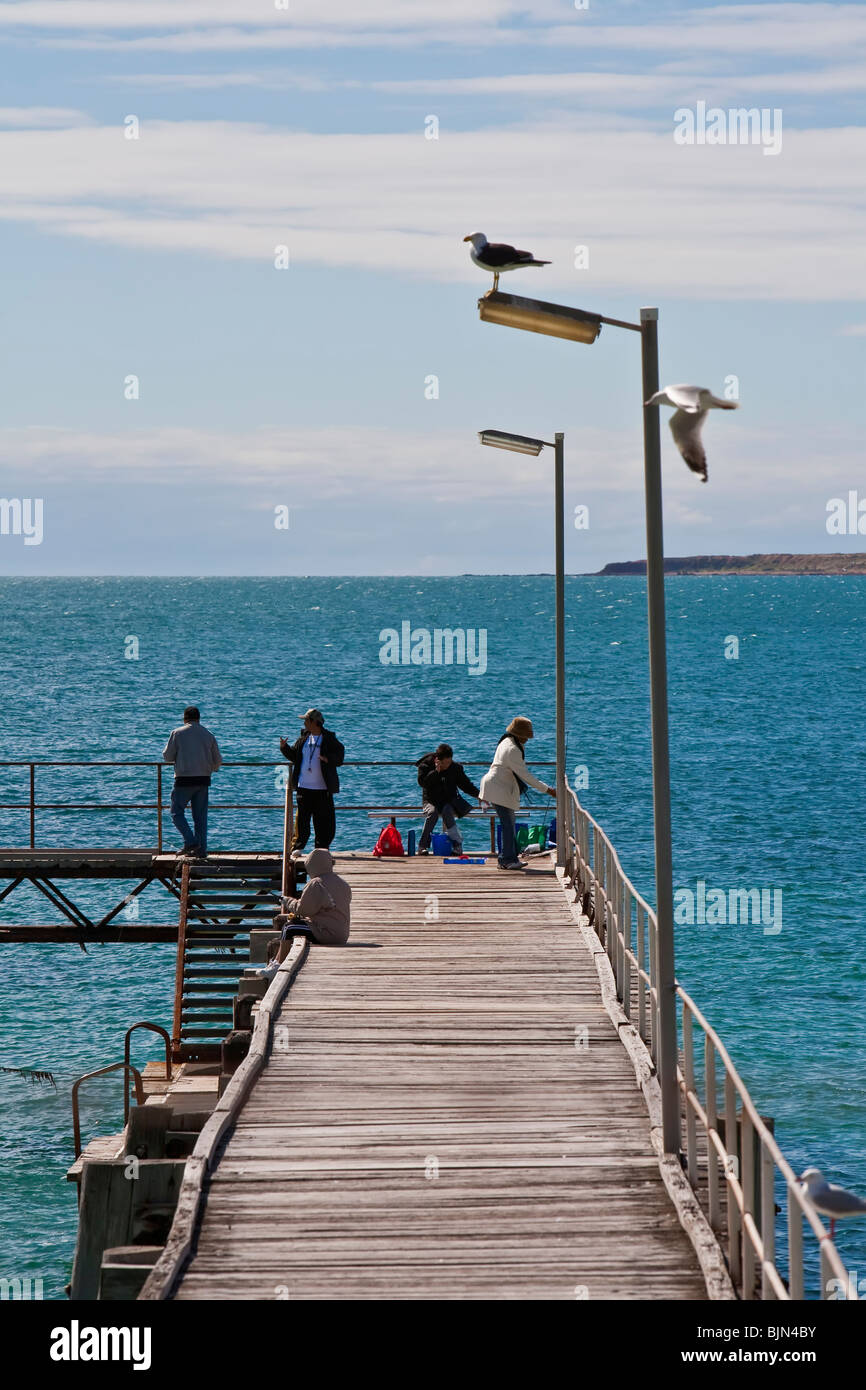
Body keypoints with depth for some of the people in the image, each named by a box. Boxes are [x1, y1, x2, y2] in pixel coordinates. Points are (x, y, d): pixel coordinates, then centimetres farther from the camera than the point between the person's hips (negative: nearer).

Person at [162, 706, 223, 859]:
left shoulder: (177, 733, -3)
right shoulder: (208, 735, 8)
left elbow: (167, 757, -1)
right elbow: (218, 761, 10)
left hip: (184, 780, -4)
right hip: (203, 780, 4)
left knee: (177, 812, 5)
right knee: (200, 816, 9)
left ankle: (190, 841, -11)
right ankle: (201, 850, 7)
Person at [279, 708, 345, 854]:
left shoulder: (329, 739, -3)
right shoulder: (303, 739, 10)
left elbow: (339, 757, -6)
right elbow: (294, 756, 17)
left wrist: (328, 759, -24)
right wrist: (284, 747, 1)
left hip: (323, 788, -3)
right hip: (304, 787, 3)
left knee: (323, 820, 1)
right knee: (301, 817, 3)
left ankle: (322, 847, 10)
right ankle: (297, 846, 9)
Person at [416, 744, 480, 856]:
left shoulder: (455, 768, 2)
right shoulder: (426, 765, -4)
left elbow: (466, 785, 7)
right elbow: (422, 782, -17)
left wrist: (479, 794, -5)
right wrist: (436, 771, -24)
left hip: (449, 801, 1)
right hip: (431, 801, -1)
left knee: (447, 811, -33)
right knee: (432, 812, -33)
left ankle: (457, 844, -32)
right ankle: (423, 846, -27)